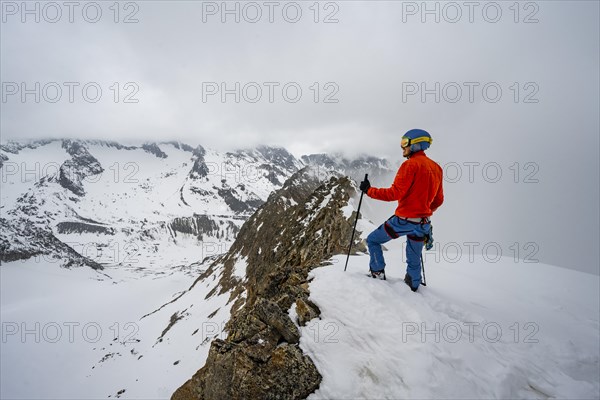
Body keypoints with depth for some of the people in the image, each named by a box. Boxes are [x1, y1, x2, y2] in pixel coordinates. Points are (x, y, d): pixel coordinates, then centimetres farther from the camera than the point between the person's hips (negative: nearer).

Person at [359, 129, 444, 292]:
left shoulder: (410, 164, -13)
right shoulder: (436, 168, 10)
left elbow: (395, 193, -20)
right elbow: (438, 200, 16)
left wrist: (369, 190, -11)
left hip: (404, 220, -7)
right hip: (423, 223, 8)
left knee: (372, 241, 11)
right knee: (414, 260, 22)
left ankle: (378, 275, 13)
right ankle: (413, 287, 33)